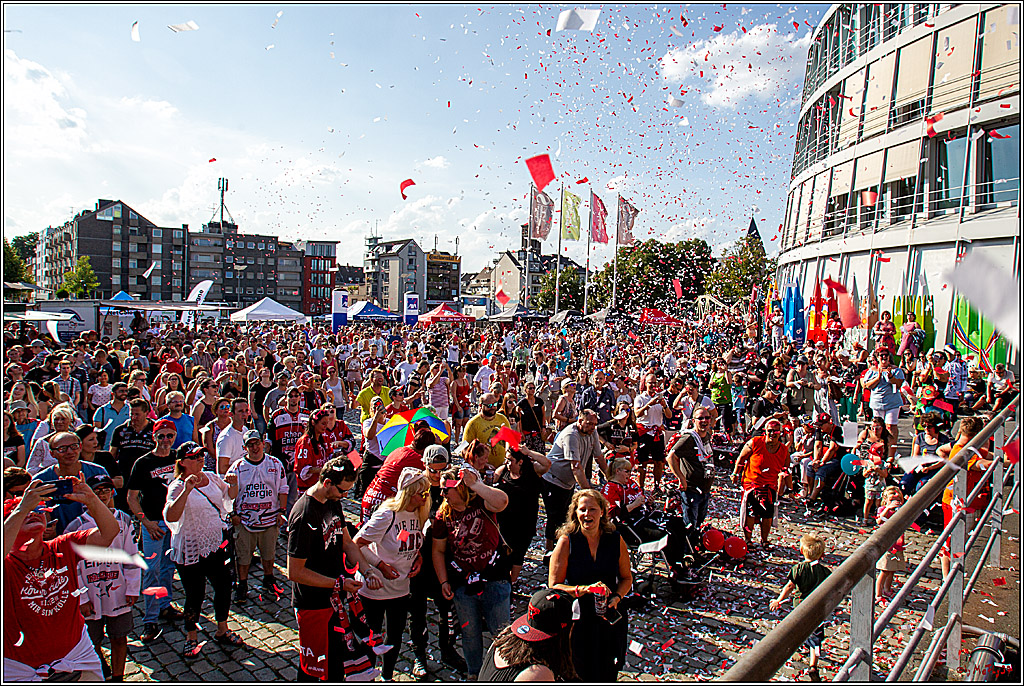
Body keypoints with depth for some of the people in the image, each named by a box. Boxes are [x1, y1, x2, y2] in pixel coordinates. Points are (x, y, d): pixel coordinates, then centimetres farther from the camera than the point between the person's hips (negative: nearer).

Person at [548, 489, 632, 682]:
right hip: (577, 621, -2)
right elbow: (554, 586, -10)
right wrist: (583, 589, -23)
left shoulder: (616, 540, -4)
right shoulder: (567, 542, -10)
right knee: (579, 676, 5)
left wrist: (616, 598, -9)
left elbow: (627, 578, 10)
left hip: (611, 621, 2)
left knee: (608, 675, 15)